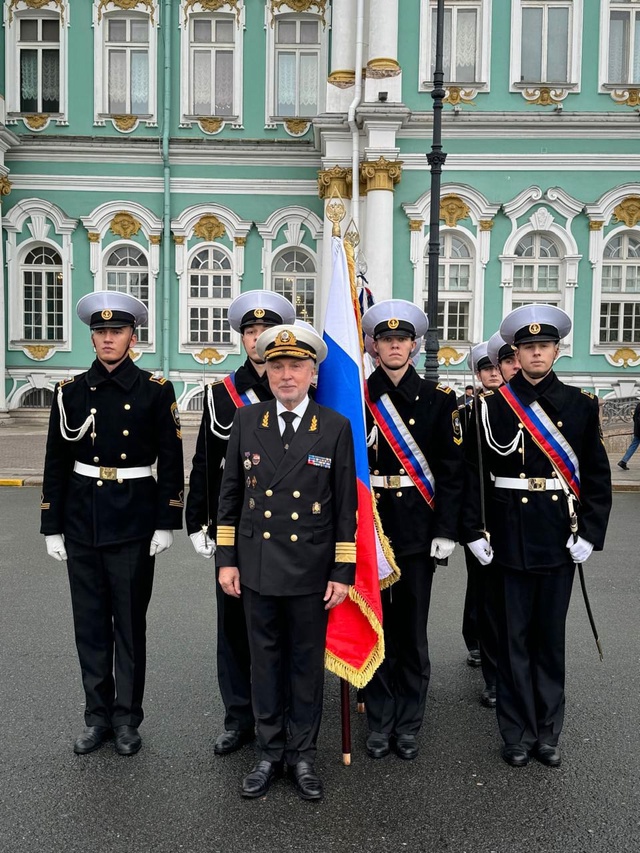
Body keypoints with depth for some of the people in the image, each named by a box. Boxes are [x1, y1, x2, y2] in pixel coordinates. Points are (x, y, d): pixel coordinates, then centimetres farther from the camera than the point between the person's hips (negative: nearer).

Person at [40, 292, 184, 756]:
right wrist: (52, 527, 4)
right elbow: (56, 463, 6)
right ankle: (98, 716, 28)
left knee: (130, 625, 8)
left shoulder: (157, 390, -3)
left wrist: (166, 524, -7)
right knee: (90, 625, 12)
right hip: (82, 524, 3)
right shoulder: (71, 391, 4)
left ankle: (127, 719, 24)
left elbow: (171, 462, -3)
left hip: (134, 525, -2)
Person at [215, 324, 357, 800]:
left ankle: (303, 754, 30)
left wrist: (343, 572, -5)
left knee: (308, 663, 12)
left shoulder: (335, 427, -4)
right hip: (257, 568, 2)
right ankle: (270, 753, 31)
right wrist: (226, 559, 3)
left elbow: (346, 507, -3)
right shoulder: (246, 421, 1)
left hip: (311, 571, -1)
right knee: (265, 662, 14)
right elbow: (230, 495, 6)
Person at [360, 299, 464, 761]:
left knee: (413, 630, 8)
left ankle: (408, 724, 26)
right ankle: (380, 721, 26)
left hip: (418, 529, 0)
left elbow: (451, 469, -1)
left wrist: (445, 530, -6)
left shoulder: (439, 399, 2)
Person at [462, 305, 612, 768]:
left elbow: (597, 474, 4)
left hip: (559, 540, 1)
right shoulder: (492, 405, -1)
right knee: (514, 638, 8)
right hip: (509, 539, -1)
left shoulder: (581, 405, 3)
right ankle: (518, 734, 23)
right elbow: (475, 472, -2)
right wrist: (475, 532, -6)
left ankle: (548, 733, 28)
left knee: (550, 638, 12)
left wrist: (590, 534, -3)